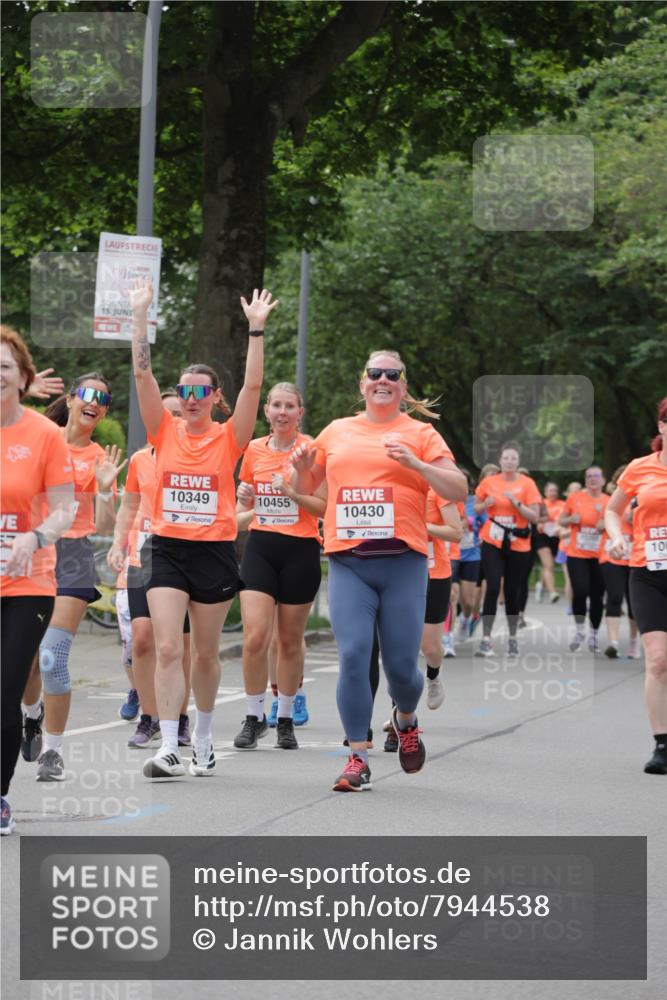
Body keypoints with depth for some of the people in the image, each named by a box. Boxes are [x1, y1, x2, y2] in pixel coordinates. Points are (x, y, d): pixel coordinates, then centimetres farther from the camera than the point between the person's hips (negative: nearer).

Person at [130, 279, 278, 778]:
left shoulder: (228, 438, 0)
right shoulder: (165, 432, 3)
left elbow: (253, 385, -10)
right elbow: (143, 373, -3)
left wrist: (257, 328, -15)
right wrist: (140, 315, -9)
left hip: (215, 552, 0)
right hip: (167, 550, 0)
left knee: (206, 654, 10)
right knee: (168, 649, -10)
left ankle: (203, 737, 29)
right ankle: (169, 747, -13)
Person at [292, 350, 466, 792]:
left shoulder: (420, 434, 7)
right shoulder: (337, 432, 15)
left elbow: (458, 490, 1)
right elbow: (306, 488, 26)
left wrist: (416, 464, -13)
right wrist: (303, 468, 3)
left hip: (402, 561, -1)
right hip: (348, 561, 2)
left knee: (401, 664, 0)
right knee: (353, 657, -11)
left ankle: (406, 720, 34)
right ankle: (358, 758, -2)